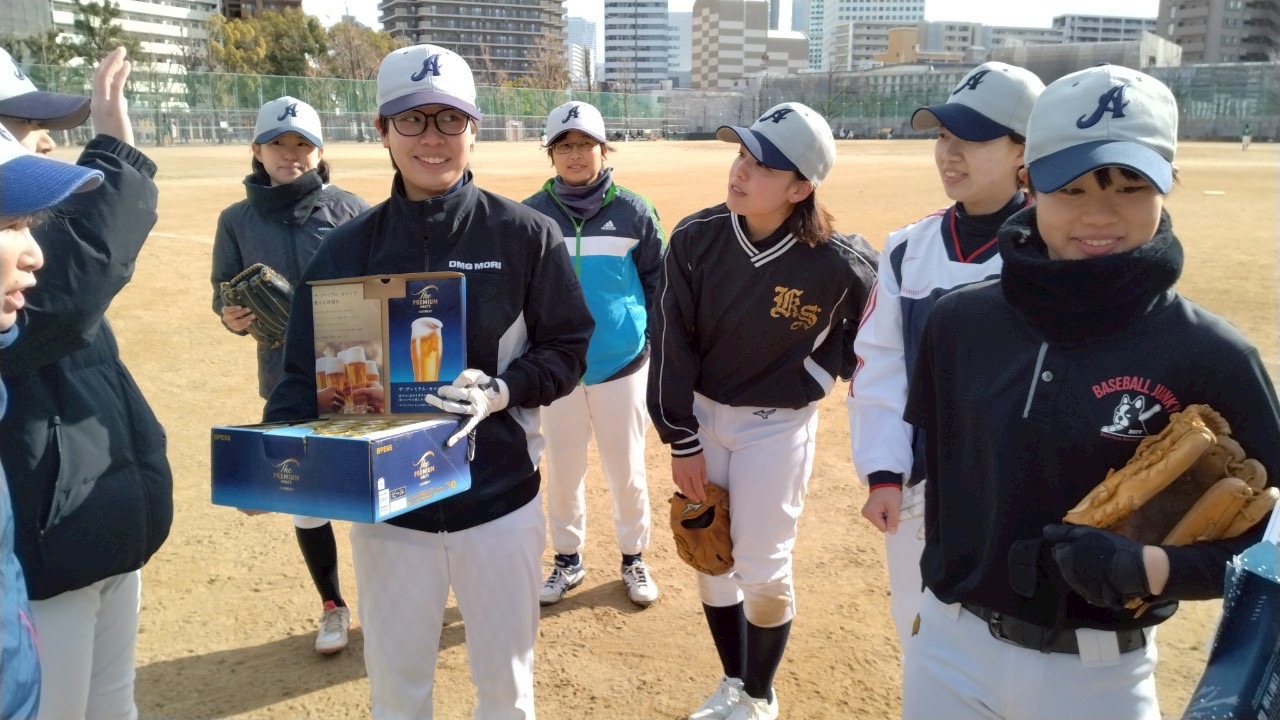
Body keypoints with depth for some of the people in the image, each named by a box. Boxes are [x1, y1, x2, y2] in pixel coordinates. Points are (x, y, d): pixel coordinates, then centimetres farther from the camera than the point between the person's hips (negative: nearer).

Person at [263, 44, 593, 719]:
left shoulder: (527, 234, -6)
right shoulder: (348, 247, -2)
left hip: (499, 499, -1)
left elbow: (568, 348, -2)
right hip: (386, 504, 1)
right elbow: (306, 373, -2)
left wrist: (503, 393, -20)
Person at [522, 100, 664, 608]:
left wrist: (652, 341, 3)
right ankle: (568, 560, 29)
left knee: (627, 470, 8)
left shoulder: (633, 212, -3)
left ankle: (633, 558, 29)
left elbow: (658, 282, 5)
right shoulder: (531, 215, -2)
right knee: (563, 470, 10)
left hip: (622, 364, 0)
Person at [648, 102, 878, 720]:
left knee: (762, 571, 2)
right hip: (700, 414, 3)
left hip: (778, 426, -3)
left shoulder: (837, 263, -21)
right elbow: (672, 344, -8)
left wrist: (810, 378, -6)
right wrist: (681, 441, -7)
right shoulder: (695, 239, -14)